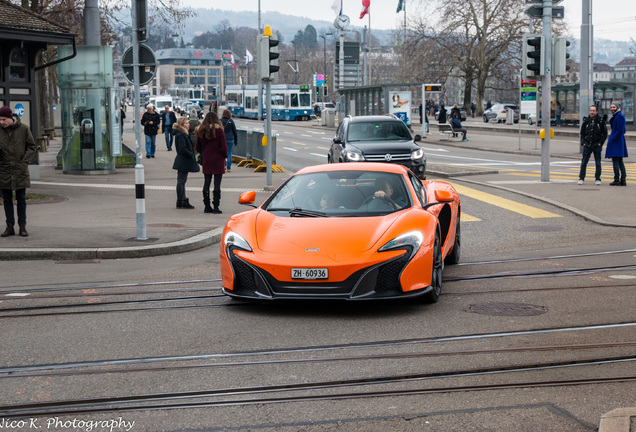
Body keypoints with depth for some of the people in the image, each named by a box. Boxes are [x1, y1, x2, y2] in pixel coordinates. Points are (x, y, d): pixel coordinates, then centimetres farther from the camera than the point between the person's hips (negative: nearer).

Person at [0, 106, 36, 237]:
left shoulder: (23, 129, -4)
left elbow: (31, 147, 1)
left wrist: (24, 162, -7)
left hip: (20, 170, -1)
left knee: (21, 199, 4)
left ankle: (22, 226, 10)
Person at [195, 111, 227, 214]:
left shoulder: (201, 131, 2)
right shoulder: (218, 130, -11)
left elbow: (198, 148, 7)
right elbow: (223, 147, -11)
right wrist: (225, 156, 6)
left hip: (206, 160, 4)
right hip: (218, 160, -4)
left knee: (206, 183, 10)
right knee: (217, 184, -1)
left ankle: (207, 206, 12)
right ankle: (216, 207, -3)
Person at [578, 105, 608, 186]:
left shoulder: (601, 121, -1)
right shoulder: (586, 121, 5)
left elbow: (605, 133, 4)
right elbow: (582, 133, 13)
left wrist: (600, 142, -6)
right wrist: (583, 142, 2)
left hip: (597, 145, -1)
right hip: (587, 145, 1)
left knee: (598, 163, 4)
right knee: (584, 162, 0)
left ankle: (598, 179, 11)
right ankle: (581, 178, 7)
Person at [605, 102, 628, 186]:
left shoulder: (619, 116, -14)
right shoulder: (616, 116, 17)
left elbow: (620, 130, -21)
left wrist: (613, 139, -17)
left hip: (616, 141, -11)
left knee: (615, 161, -9)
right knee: (620, 161, 10)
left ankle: (617, 180, -9)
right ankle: (623, 180, 11)